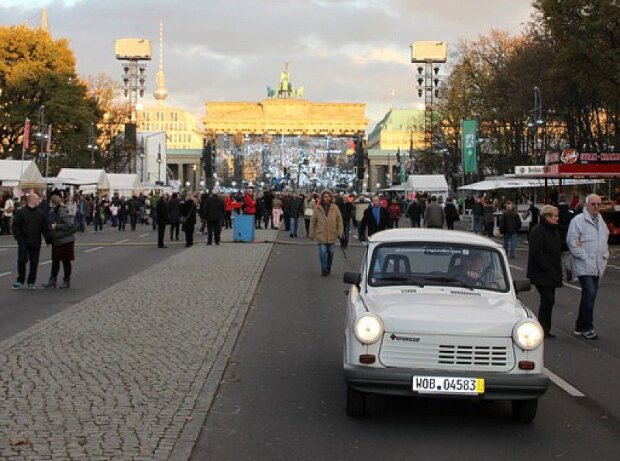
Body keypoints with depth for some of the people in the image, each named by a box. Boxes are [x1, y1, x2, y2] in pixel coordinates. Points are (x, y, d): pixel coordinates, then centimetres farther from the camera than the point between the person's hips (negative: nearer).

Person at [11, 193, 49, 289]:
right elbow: (15, 226, -3)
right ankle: (20, 280, 13)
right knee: (22, 261, -2)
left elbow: (45, 228, 9)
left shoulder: (41, 213, 7)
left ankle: (31, 282, 14)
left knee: (34, 262, 5)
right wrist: (18, 237, -11)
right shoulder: (21, 212, -3)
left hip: (36, 243, 3)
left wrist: (48, 239, 3)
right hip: (23, 242, -3)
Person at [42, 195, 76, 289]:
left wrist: (56, 226, -22)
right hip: (56, 240, 8)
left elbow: (69, 225, -26)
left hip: (65, 241, -8)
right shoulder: (54, 212, 7)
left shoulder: (63, 213, -20)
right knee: (55, 261, 10)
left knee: (65, 261, 4)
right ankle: (52, 280, 16)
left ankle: (67, 281, 14)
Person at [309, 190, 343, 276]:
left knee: (330, 253, 11)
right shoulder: (317, 208, -1)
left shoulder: (335, 208, 0)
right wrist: (312, 234, 4)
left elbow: (339, 221, 3)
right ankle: (324, 269, 7)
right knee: (323, 253, -5)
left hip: (332, 236, 1)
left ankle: (328, 268, 29)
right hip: (321, 235, -1)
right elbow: (313, 222, 4)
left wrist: (339, 233, -2)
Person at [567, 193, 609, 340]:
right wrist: (584, 257, -14)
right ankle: (587, 328, -6)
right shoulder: (578, 220, -9)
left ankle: (581, 326, 21)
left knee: (589, 295, 11)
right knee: (589, 294, -14)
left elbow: (605, 239, 27)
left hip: (598, 266, 7)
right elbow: (572, 241, -13)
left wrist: (605, 255, 13)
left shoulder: (601, 221, 15)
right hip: (584, 266, -7)